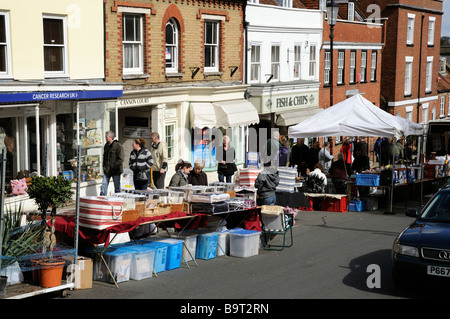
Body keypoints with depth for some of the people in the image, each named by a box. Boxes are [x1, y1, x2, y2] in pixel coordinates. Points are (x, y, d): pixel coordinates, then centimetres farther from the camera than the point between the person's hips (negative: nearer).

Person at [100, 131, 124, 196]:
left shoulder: (118, 146, -12)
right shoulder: (106, 145, 10)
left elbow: (120, 159, -15)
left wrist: (114, 167, -19)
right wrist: (104, 166, 9)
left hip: (115, 171, -6)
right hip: (107, 170, 6)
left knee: (117, 187, 4)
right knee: (104, 185, 2)